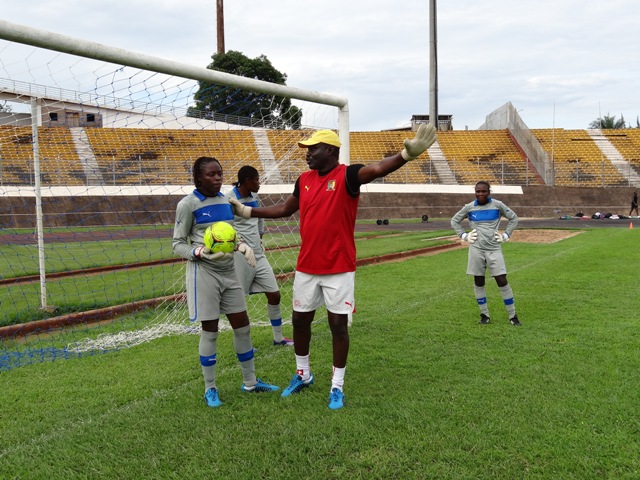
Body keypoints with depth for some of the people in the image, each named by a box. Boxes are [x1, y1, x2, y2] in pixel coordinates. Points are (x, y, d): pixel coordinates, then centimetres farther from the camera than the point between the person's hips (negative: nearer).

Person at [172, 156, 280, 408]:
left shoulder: (225, 200, 9)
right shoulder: (188, 204, -9)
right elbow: (177, 244, -7)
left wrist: (242, 246, -2)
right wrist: (200, 252, -25)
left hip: (228, 271, 6)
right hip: (204, 273, -6)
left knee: (242, 325, 10)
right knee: (209, 330, 2)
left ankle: (250, 381, 26)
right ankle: (210, 389, 18)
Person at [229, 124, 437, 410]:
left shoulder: (347, 175, -12)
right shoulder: (304, 179, 6)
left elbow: (379, 169, -32)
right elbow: (285, 209, 21)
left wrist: (407, 153, -51)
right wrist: (247, 211, 23)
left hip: (339, 269, -6)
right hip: (306, 268, 6)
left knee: (338, 325, 3)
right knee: (300, 320, 15)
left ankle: (337, 387, 18)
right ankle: (302, 375, 36)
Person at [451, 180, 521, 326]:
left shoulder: (497, 205, -1)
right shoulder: (469, 207, 2)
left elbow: (514, 218, 12)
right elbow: (454, 221, 15)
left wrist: (506, 235, 3)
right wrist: (464, 235, 4)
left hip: (494, 248, -1)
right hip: (476, 249, 1)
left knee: (502, 281, -6)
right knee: (478, 282, 5)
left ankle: (512, 315, 5)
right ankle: (484, 315, 19)